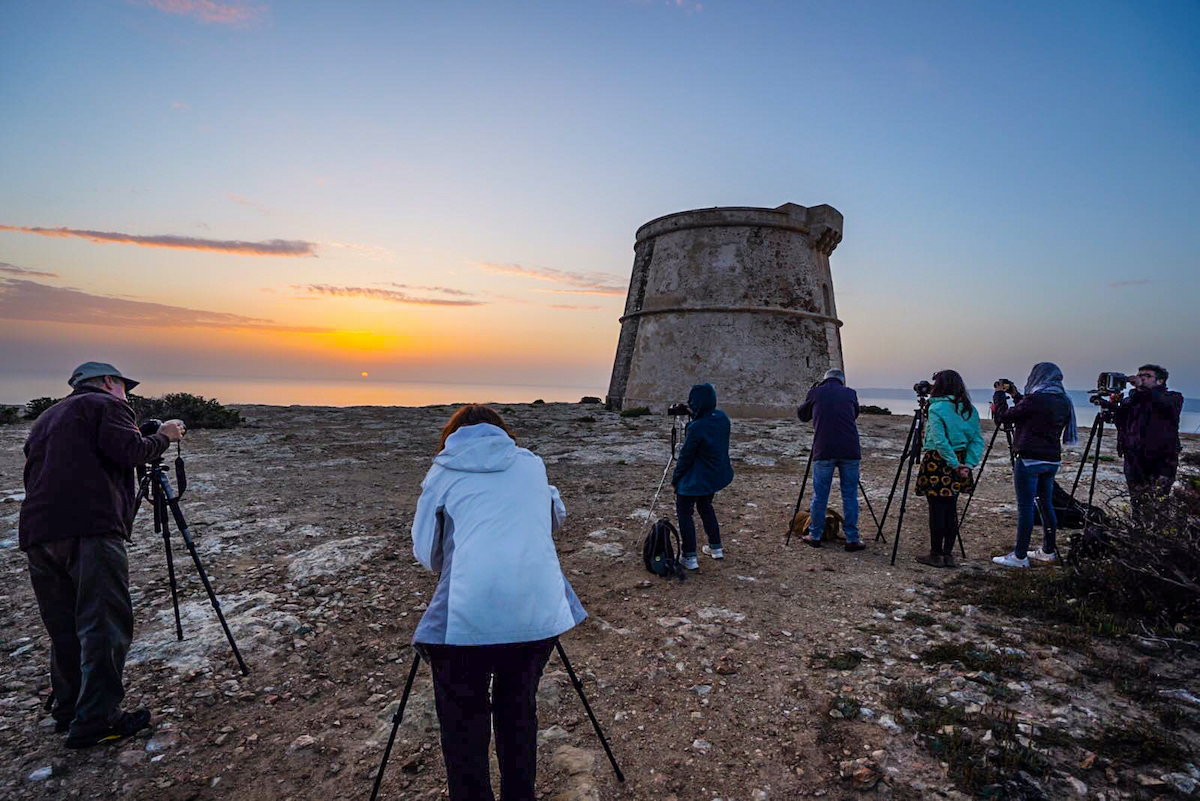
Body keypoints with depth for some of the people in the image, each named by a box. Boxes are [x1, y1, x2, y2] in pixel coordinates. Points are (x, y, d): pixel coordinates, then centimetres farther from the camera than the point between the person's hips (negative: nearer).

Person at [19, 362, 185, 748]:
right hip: (91, 529, -8)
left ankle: (68, 711, 22)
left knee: (65, 629, 15)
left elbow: (36, 470, 30)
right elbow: (128, 452, -12)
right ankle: (94, 722, -6)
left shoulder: (46, 417, 29)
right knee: (104, 626, -6)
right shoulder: (106, 405, 4)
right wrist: (163, 437, 5)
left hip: (38, 532, 8)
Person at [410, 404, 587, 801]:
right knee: (519, 712, 23)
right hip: (539, 611, 3)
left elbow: (424, 550, 15)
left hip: (466, 615, -3)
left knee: (463, 729, 14)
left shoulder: (442, 474, 11)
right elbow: (556, 517, 33)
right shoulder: (532, 465, 18)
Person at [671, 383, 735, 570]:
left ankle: (689, 557, 5)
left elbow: (685, 457, -17)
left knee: (684, 513, 5)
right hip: (717, 476, 8)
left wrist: (675, 478, -3)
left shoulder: (697, 427, -27)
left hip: (696, 479, -8)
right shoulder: (722, 418, -4)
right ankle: (716, 548, 33)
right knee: (705, 507, 26)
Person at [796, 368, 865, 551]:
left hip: (823, 451, -1)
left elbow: (802, 416, 22)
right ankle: (852, 539, 13)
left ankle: (814, 536, 18)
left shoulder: (815, 393, 8)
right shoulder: (850, 393, 11)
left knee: (819, 495, 8)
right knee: (850, 495, 9)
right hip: (850, 451, 1)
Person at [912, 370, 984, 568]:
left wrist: (955, 464, -14)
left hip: (937, 463, -6)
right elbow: (978, 439, 4)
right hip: (956, 463, 6)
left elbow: (940, 442, -19)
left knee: (936, 509, 1)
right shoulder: (970, 409, 8)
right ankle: (948, 554, 18)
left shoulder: (936, 409, -12)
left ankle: (936, 555, 8)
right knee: (951, 509, 12)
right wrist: (968, 463, -3)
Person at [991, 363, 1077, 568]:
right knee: (1046, 504, 17)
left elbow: (1009, 416, -5)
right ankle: (1048, 551, 27)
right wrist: (1015, 394, 24)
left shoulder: (1035, 399, -15)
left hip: (1029, 459, -8)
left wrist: (999, 414, 16)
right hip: (1052, 460, 8)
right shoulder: (1063, 402, 9)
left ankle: (1020, 556, 0)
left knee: (1025, 507, -4)